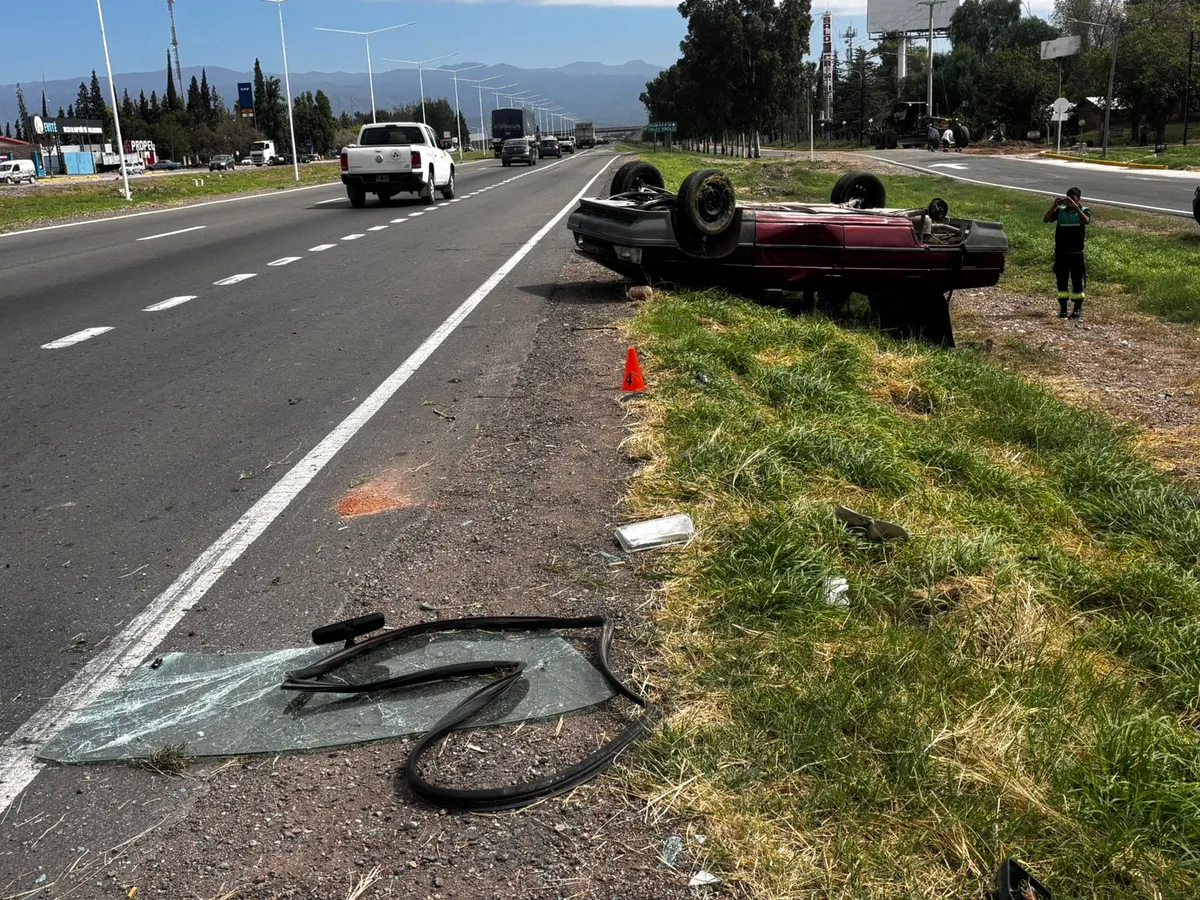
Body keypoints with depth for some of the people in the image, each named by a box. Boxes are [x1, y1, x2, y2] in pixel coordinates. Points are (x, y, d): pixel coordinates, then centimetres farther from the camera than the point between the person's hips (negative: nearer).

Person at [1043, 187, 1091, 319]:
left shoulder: (1084, 211, 0)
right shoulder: (1060, 211, 4)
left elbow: (1086, 221, -22)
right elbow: (1045, 219, -9)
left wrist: (1075, 207, -28)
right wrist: (1054, 206, -19)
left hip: (1076, 252, -2)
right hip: (1060, 251, 2)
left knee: (1077, 280, 3)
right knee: (1061, 279, 5)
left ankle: (1077, 308, 11)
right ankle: (1063, 308, 12)